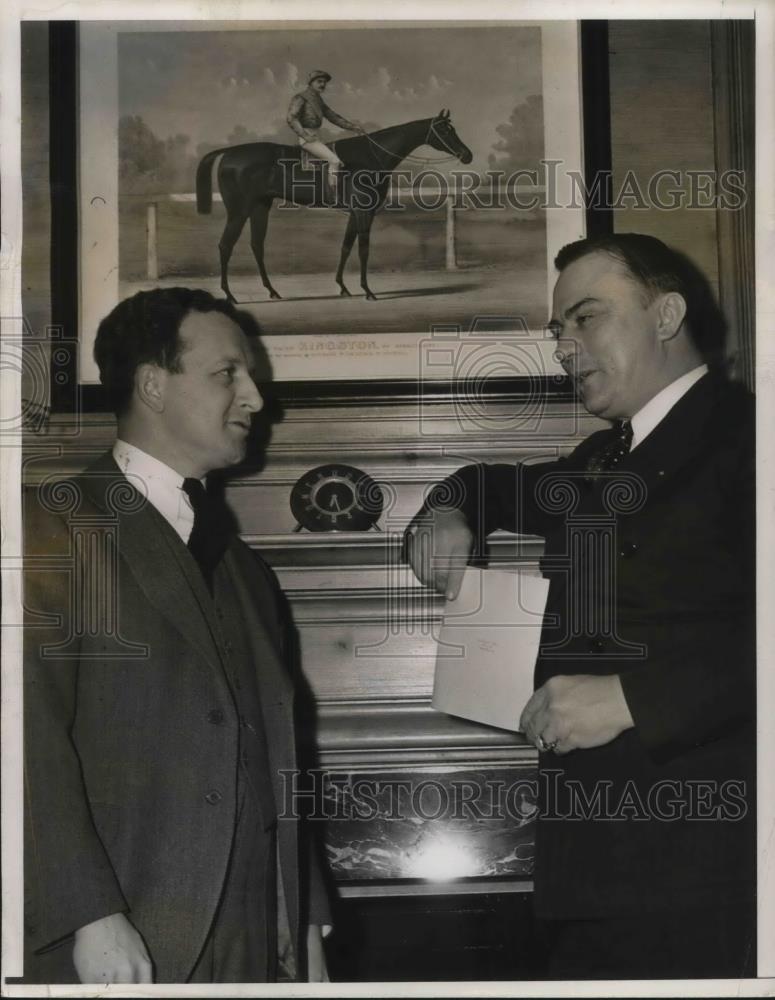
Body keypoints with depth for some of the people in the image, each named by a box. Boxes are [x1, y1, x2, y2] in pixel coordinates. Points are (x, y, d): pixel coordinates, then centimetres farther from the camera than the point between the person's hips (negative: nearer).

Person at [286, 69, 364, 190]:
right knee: (334, 161, -21)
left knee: (339, 161, 3)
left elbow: (333, 117, 20)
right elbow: (292, 119, -16)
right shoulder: (300, 98, -7)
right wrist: (306, 136, -22)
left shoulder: (318, 100, 19)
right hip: (306, 138, -9)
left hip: (315, 137, 9)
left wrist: (351, 126, 9)